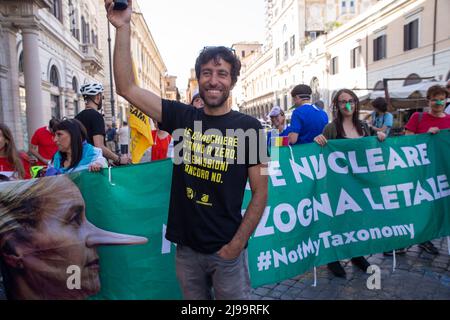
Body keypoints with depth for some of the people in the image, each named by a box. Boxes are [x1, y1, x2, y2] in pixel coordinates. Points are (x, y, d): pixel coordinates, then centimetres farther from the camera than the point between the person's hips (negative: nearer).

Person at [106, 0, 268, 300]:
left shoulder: (248, 126, -9)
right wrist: (123, 28, -11)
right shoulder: (181, 116, -2)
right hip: (187, 247, 3)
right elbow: (127, 88, -5)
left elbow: (260, 192, -7)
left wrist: (237, 244, -11)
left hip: (227, 249, -2)